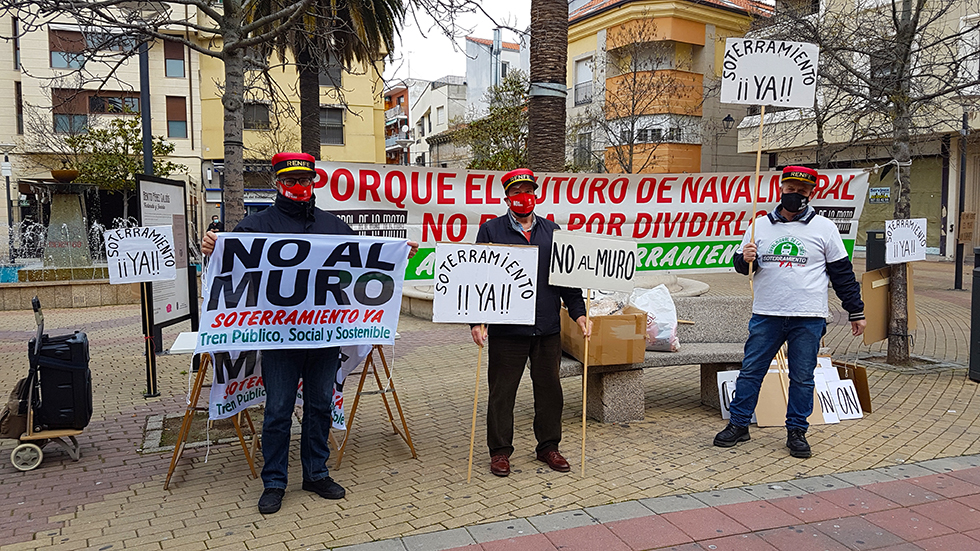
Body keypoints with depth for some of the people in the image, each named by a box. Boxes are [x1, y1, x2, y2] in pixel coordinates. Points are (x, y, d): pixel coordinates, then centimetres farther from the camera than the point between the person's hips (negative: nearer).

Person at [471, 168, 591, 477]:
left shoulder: (552, 231, 13)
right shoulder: (491, 231, 3)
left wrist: (578, 312, 5)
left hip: (548, 327, 3)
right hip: (506, 329, -3)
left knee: (549, 389, 11)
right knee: (502, 391, 4)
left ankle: (548, 446, 26)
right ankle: (500, 451, 19)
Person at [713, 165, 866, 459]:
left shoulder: (824, 228, 5)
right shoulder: (761, 225, 9)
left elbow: (842, 273, 8)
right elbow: (742, 266, 14)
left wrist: (856, 311, 8)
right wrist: (745, 258, -10)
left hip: (808, 319, -1)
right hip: (765, 315, 1)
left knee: (802, 377, 5)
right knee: (750, 370, 4)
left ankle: (797, 431, 18)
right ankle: (739, 424, 16)